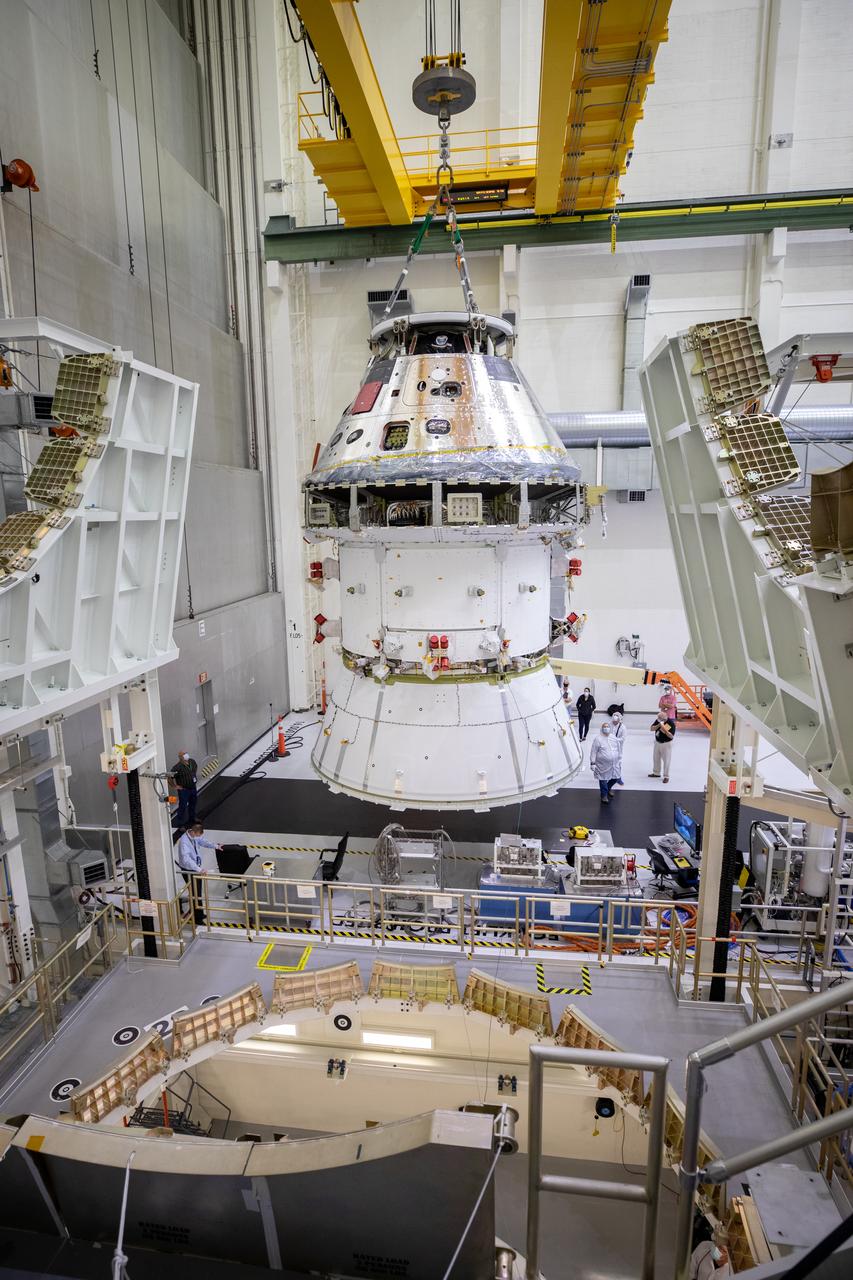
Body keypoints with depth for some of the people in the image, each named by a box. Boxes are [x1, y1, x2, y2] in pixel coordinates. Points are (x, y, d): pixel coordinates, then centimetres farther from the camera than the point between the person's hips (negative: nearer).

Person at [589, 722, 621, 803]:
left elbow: (618, 749, 18)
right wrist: (592, 763, -11)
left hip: (613, 764, 5)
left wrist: (619, 758, 21)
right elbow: (593, 752, -9)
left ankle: (608, 788, 42)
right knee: (603, 780, 1)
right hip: (603, 765, -5)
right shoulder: (598, 739, -10)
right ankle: (604, 795, 18)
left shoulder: (613, 738, 7)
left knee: (614, 778, 13)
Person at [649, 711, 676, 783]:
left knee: (666, 760, 1)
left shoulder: (671, 723, -22)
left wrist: (664, 729, -36)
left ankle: (666, 776, 15)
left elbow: (671, 736, -24)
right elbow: (651, 728, -8)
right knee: (656, 758, 19)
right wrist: (658, 725, -25)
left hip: (666, 744, -6)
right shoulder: (658, 720, -7)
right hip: (657, 742, 6)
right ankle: (656, 773, 37)